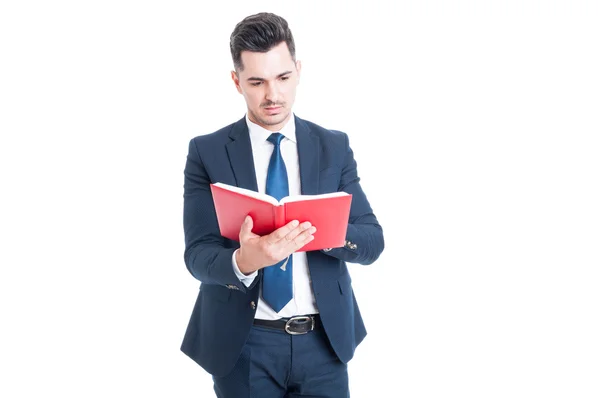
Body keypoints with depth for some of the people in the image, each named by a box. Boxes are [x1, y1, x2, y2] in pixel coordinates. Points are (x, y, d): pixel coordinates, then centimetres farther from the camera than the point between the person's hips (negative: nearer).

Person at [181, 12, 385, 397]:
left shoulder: (334, 147, 3)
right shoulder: (207, 152, -3)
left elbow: (372, 240, -1)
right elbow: (198, 254, -9)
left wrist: (322, 230, -23)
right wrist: (244, 261, -31)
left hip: (324, 340, 2)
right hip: (242, 345, -1)